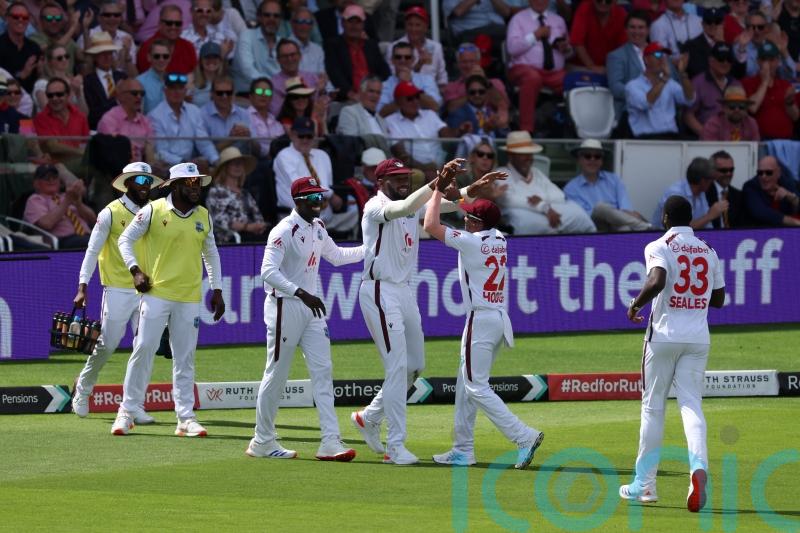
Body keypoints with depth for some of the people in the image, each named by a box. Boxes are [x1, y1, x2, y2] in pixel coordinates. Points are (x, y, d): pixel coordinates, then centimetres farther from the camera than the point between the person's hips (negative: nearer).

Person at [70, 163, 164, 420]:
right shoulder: (111, 213, -5)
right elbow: (93, 251, -4)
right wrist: (83, 287, -10)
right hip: (118, 290, -4)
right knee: (106, 345, 1)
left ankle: (134, 405, 4)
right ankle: (83, 387, 26)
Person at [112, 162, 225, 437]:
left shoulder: (203, 216, 9)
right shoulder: (153, 211, -5)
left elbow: (211, 253, 19)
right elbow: (126, 239, 3)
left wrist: (217, 290, 15)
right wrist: (135, 270, -10)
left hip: (189, 298, 4)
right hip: (156, 293, -4)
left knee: (185, 358, 5)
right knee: (144, 349, -6)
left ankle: (186, 418, 8)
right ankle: (127, 412, 2)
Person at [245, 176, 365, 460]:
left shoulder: (317, 227, 11)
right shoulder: (284, 231, -16)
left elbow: (336, 255, 26)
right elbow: (269, 271, -25)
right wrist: (301, 293, -35)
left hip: (311, 308, 8)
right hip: (285, 306, -8)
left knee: (323, 372, -1)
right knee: (276, 375, 0)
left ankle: (330, 442, -5)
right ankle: (262, 442, 11)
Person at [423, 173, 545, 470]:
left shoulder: (472, 242, -13)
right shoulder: (499, 240, 9)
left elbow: (431, 225, -13)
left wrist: (439, 191, -1)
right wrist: (452, 190, 24)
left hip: (480, 320, -9)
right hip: (501, 319, 9)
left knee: (476, 388, -8)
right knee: (466, 384, 16)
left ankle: (524, 437, -18)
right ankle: (463, 451, 18)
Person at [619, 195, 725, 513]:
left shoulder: (659, 247, -6)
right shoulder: (708, 252, 10)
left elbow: (656, 281, -25)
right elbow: (719, 299, 15)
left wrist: (635, 306, -10)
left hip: (664, 334, -3)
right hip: (698, 338, 3)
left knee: (652, 407, 8)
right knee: (691, 404, 0)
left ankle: (645, 484, 13)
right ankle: (698, 466, -27)